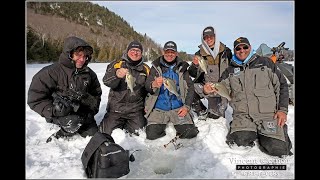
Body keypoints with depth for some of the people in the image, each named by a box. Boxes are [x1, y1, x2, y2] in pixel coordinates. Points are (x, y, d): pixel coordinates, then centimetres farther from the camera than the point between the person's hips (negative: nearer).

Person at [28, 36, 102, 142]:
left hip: (82, 113, 5)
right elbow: (35, 98, -15)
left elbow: (96, 93, 17)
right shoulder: (52, 72, -16)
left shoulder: (89, 73, 1)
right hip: (60, 114, -5)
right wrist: (53, 111, -26)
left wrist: (92, 109, 3)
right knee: (74, 122, -34)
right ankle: (59, 135, -4)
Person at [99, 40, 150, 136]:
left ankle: (126, 125, 23)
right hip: (116, 108, -1)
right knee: (109, 131, -7)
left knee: (138, 132, -8)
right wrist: (116, 75, -37)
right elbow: (106, 81, -17)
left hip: (136, 109, 2)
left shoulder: (146, 69, 8)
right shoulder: (117, 64, -1)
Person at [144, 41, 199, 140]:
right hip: (158, 109, 0)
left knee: (190, 133, -15)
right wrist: (154, 85, -30)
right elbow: (147, 86, -5)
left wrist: (186, 106, -6)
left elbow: (190, 88, 7)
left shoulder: (182, 68, 7)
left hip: (178, 108, 1)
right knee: (152, 134, -17)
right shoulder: (156, 67, 4)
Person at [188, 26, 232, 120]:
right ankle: (202, 112, -2)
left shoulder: (226, 51, 1)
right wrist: (194, 65, -16)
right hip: (204, 86, 1)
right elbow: (193, 74, 3)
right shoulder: (199, 54, 2)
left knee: (215, 116, -9)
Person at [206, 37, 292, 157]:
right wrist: (208, 91, -18)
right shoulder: (230, 71, 12)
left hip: (268, 114, -1)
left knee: (277, 148, -17)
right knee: (239, 142, -23)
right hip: (242, 115, 1)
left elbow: (282, 85, 10)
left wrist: (282, 109, 0)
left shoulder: (265, 63, 8)